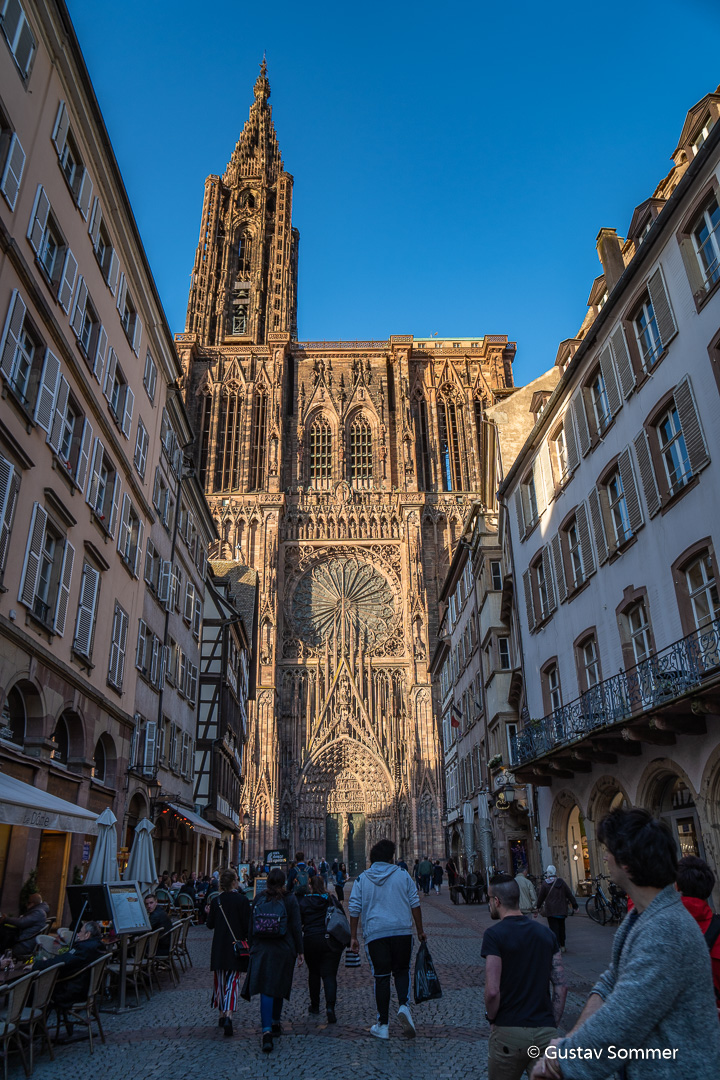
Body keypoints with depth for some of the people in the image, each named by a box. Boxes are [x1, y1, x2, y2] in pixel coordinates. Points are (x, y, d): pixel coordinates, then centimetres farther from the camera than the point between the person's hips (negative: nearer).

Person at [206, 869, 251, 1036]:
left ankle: (222, 1015, 25)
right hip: (237, 945, -3)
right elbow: (247, 925, -10)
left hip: (219, 946, 3)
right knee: (232, 980, 0)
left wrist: (209, 914, 23)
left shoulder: (217, 900, -2)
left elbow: (209, 925, 4)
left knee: (220, 980, 17)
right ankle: (228, 1016, -15)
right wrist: (247, 941, 4)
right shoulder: (242, 900, -10)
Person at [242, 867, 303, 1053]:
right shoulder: (289, 899, -5)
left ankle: (267, 1031, -17)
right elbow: (296, 927, -5)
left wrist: (252, 947, 17)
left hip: (262, 949, 1)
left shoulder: (258, 899, 2)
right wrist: (299, 951, 3)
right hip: (284, 950, -1)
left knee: (266, 989, -2)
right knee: (279, 987, 17)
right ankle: (275, 1023, 31)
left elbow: (251, 926, 7)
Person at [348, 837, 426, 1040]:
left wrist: (354, 937, 7)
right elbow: (415, 904, 4)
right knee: (401, 970, 17)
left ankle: (383, 1025, 14)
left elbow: (354, 909, 1)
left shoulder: (362, 879, 3)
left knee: (381, 977, 9)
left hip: (375, 934, 0)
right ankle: (404, 1005, -7)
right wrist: (420, 930, 13)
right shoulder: (403, 875, 3)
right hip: (402, 931, 0)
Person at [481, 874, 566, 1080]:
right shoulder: (546, 933, 6)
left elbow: (492, 991, -16)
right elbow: (561, 986, 5)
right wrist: (552, 1024, 11)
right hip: (546, 1032, 4)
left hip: (509, 1032, -4)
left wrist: (491, 1019, 1)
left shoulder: (494, 934, -11)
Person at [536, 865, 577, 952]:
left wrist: (538, 907, 16)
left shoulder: (545, 884, -6)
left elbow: (541, 896, 1)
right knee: (561, 927, 16)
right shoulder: (562, 882, -1)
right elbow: (570, 894, 2)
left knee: (554, 929, -1)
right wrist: (574, 905, 12)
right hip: (562, 910, 3)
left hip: (550, 911, -3)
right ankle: (562, 946, 22)